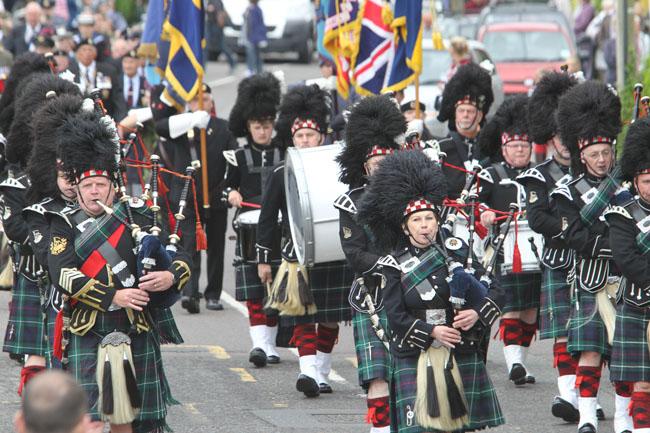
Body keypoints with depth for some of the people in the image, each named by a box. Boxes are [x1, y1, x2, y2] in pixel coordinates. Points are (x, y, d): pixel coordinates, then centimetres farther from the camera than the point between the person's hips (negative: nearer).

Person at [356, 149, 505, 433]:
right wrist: (431, 331, -18)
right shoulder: (395, 265, 1)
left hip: (461, 354, 2)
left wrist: (477, 313, -14)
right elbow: (395, 317, -6)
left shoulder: (457, 250, 5)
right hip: (415, 358, -2)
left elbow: (495, 290, 5)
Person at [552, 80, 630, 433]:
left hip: (629, 282, 2)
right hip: (592, 284, -2)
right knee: (590, 352, -6)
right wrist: (615, 240, -19)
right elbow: (577, 240, -11)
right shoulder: (569, 194, 1)